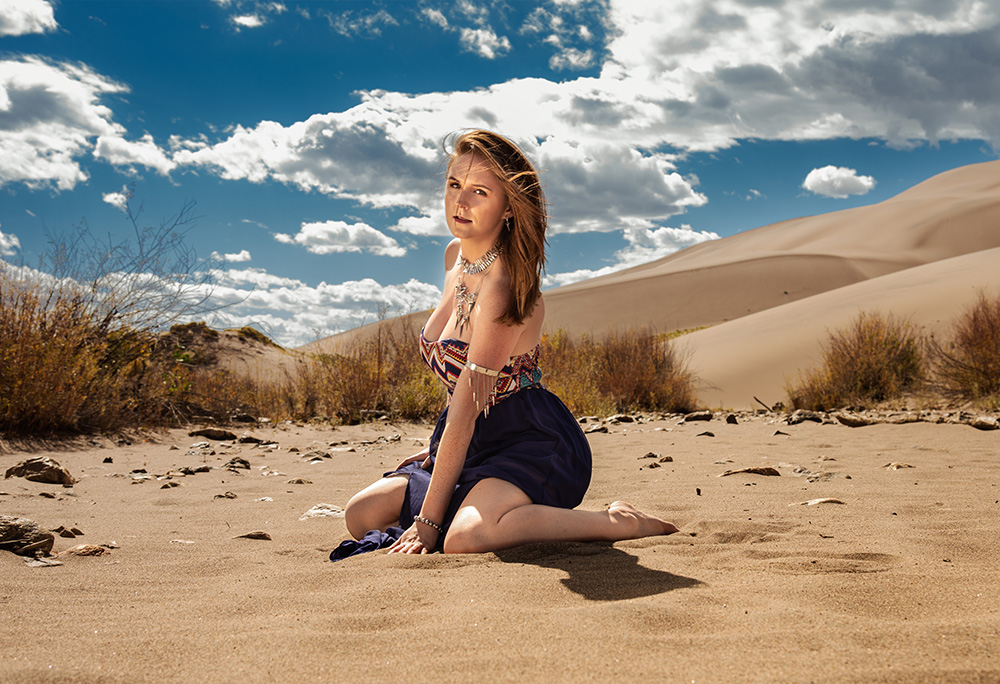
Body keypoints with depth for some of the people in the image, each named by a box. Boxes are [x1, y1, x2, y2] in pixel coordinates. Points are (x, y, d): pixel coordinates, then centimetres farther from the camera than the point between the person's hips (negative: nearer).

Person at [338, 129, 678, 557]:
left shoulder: (503, 286, -23)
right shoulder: (456, 255, 5)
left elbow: (465, 414, -23)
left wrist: (428, 521, -19)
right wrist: (438, 448, 16)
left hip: (536, 445, -9)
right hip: (482, 444, 9)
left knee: (465, 538, -34)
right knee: (362, 515, 5)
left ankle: (615, 523, -13)